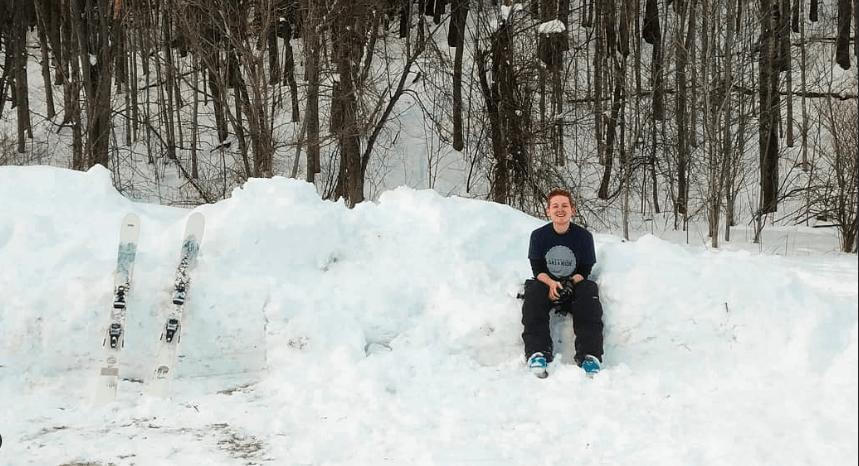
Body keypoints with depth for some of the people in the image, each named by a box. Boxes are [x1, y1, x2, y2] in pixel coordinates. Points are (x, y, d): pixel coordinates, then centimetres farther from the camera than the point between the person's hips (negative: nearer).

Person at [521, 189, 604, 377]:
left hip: (575, 284, 0)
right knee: (533, 291, -32)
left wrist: (569, 284, -24)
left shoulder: (584, 236, -1)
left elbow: (585, 270, -2)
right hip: (546, 283, 0)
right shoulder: (539, 235, 0)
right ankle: (537, 352, -41)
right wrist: (551, 283, -25)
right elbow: (537, 269, -3)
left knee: (589, 291, -32)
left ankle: (590, 355, -39)